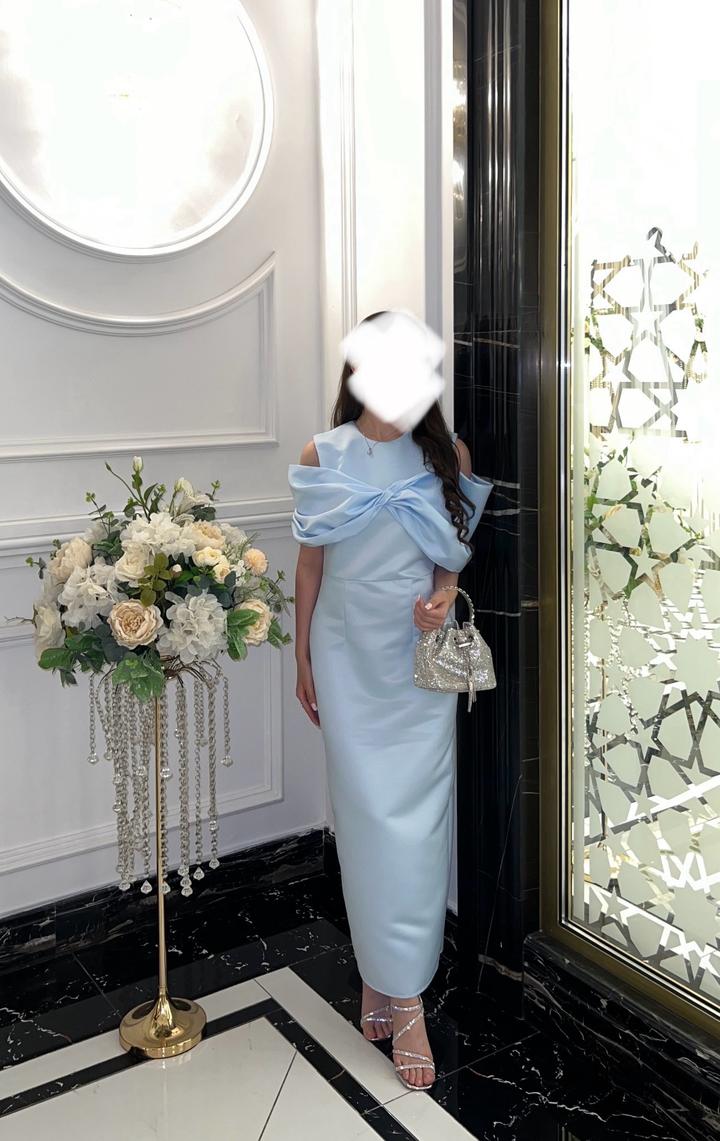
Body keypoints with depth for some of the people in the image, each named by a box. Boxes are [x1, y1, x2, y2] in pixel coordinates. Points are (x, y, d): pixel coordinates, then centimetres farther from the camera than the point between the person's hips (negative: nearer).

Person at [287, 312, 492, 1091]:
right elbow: (310, 565, 4)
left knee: (417, 816, 1)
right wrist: (303, 661, 5)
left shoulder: (447, 454, 2)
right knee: (369, 813, 1)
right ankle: (399, 992, 13)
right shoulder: (321, 456, 0)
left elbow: (456, 550, 9)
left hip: (421, 656, 1)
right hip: (349, 655, -1)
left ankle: (390, 977, 16)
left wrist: (444, 596, -12)